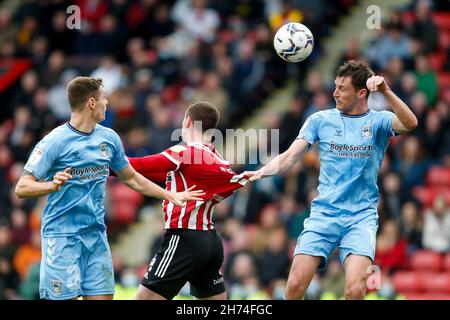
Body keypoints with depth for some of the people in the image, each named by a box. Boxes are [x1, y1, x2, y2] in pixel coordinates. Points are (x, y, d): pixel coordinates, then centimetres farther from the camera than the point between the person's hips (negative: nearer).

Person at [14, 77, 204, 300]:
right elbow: (22, 187, -12)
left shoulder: (109, 138, 9)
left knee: (102, 295, 2)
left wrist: (171, 196, 23)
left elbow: (131, 178, 24)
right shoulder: (54, 141, -10)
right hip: (62, 237, -6)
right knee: (64, 296, -10)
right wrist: (52, 185, -31)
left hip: (96, 234, 6)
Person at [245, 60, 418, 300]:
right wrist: (262, 172, -17)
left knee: (355, 290, -21)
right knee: (295, 286, -11)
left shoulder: (378, 121, 2)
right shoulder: (320, 120, 7)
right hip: (323, 214, 2)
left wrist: (385, 91, -31)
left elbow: (410, 123, -18)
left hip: (361, 217, -2)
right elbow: (289, 158, 2)